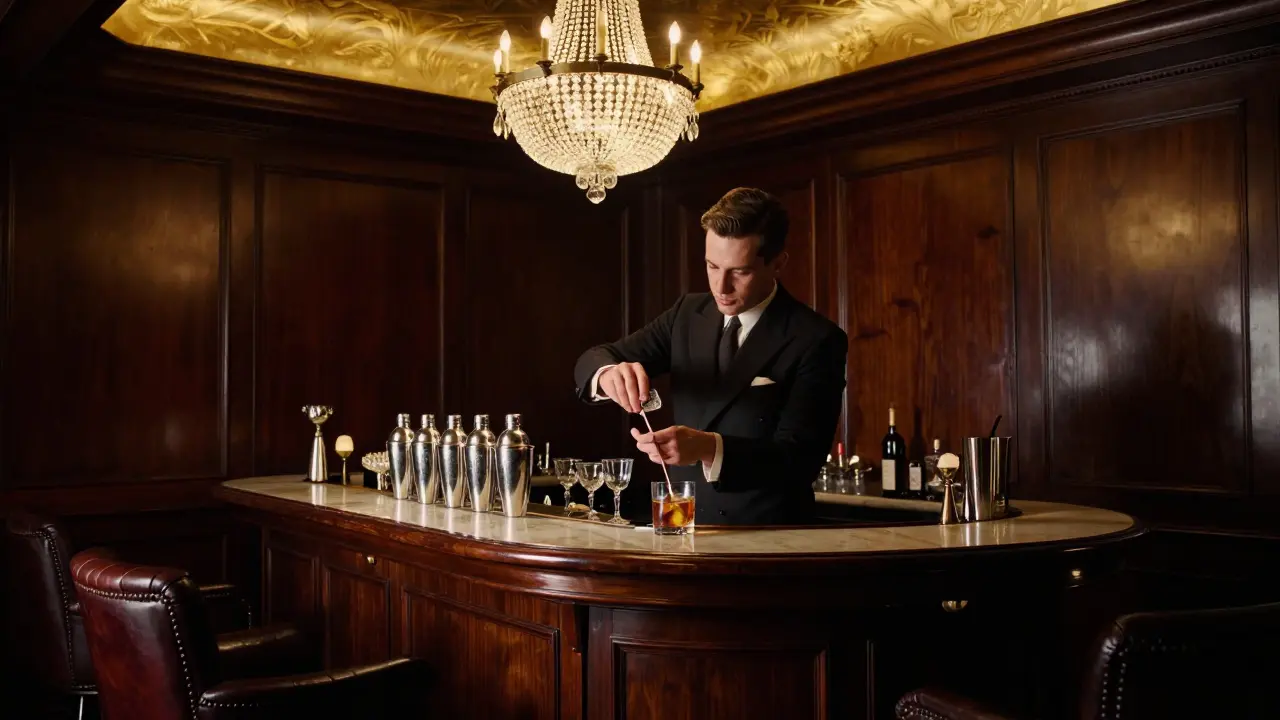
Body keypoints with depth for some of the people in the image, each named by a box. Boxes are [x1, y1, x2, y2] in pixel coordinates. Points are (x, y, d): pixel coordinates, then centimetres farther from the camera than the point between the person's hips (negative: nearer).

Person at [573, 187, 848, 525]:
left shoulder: (817, 341, -6)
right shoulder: (689, 313, 9)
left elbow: (800, 458, -13)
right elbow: (593, 359, 7)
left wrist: (709, 449, -29)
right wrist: (608, 373, -16)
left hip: (766, 539, -7)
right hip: (684, 528, 7)